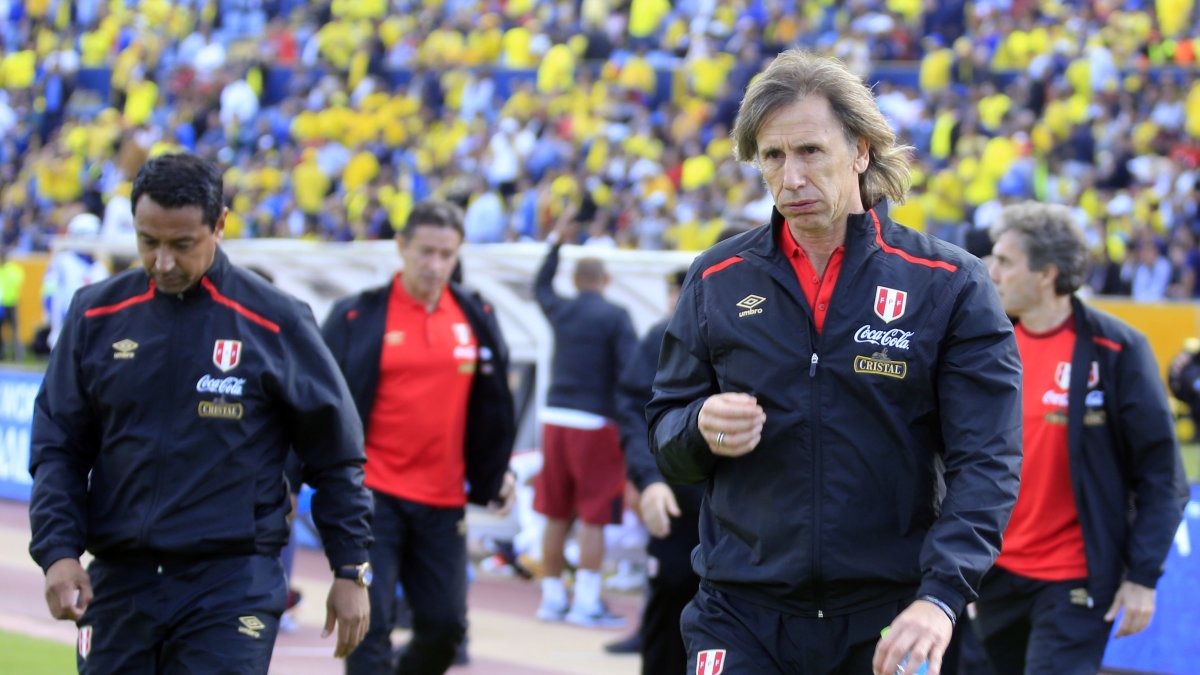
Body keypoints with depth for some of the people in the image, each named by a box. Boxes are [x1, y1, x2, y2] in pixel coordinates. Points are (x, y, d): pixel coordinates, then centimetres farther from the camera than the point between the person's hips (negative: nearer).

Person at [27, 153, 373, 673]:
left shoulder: (275, 322, -1)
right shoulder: (97, 315, 6)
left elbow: (336, 454, 6)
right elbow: (57, 447, 9)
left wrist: (350, 571, 5)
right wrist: (58, 551, -5)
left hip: (233, 587, -3)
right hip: (117, 584, 3)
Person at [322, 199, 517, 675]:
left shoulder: (476, 318, 7)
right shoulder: (358, 316, -4)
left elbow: (493, 404, 15)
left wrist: (497, 473, 15)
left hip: (444, 501, 4)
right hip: (372, 494, -4)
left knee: (445, 625, 4)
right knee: (371, 626, -7)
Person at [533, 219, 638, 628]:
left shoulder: (560, 310, 7)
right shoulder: (614, 317, -8)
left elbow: (541, 287, 31)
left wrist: (556, 243, 38)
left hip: (555, 417, 6)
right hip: (595, 421, -6)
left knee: (556, 516, 12)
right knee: (593, 518, -3)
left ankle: (552, 598, 19)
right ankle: (586, 602, -6)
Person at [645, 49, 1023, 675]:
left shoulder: (949, 285, -2)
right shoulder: (717, 281, 6)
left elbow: (985, 463, -7)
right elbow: (663, 434, 12)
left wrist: (940, 598, -21)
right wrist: (701, 428, -12)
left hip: (888, 620, -1)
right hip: (742, 617, 1)